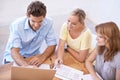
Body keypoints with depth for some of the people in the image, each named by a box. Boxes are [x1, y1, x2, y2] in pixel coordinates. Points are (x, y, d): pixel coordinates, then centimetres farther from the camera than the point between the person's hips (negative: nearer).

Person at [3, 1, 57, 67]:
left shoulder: (48, 23, -15)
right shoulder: (16, 25, -23)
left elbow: (52, 45, -10)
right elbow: (14, 51, -29)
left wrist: (42, 57, -30)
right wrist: (26, 65, -49)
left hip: (34, 57, 3)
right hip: (14, 58, -2)